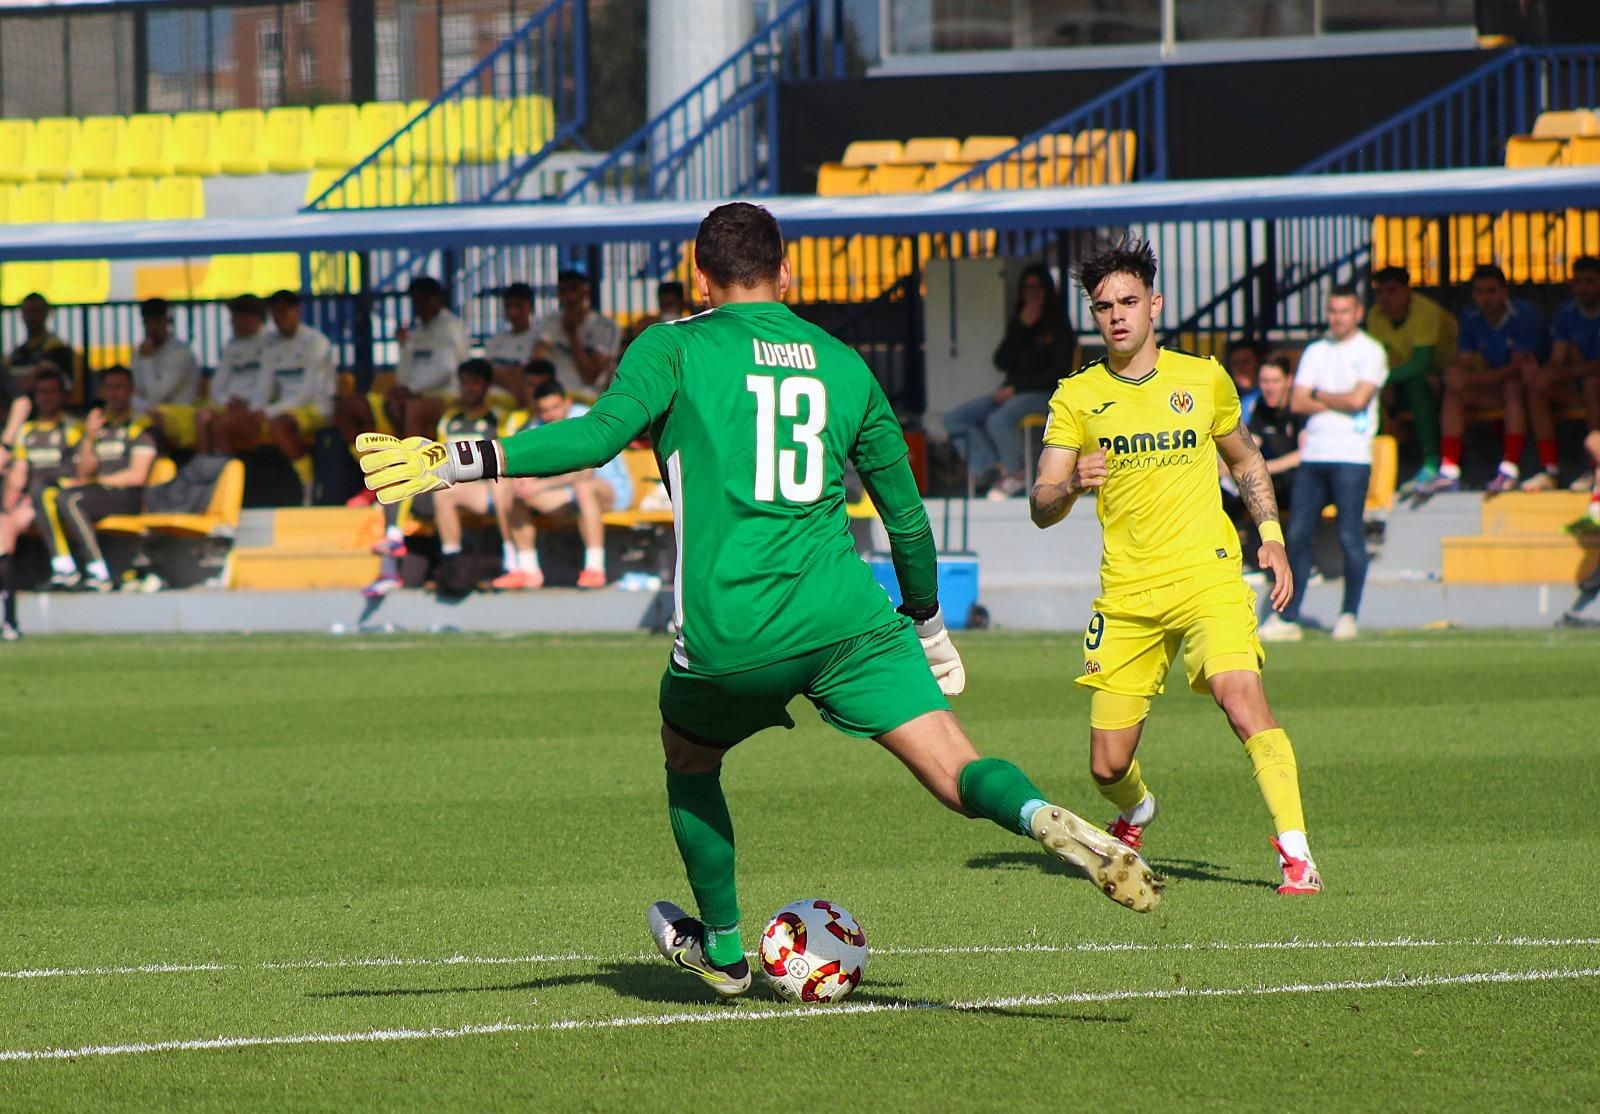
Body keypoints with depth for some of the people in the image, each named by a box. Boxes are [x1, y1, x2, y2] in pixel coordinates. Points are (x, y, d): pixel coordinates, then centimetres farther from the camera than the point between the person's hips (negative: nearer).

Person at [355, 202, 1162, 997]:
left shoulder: (674, 348, 5)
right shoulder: (844, 366, 16)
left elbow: (600, 434, -13)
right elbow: (906, 516, 22)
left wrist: (456, 462, -11)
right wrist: (929, 627, 36)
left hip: (726, 632, -1)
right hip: (846, 621, 1)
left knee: (689, 757, 29)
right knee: (955, 769, -6)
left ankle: (722, 950, 36)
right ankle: (1047, 821, -38)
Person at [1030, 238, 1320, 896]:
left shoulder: (1203, 379, 7)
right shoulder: (1076, 398, 4)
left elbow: (1245, 460, 24)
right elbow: (1041, 511, 0)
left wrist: (1271, 537, 12)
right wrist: (1072, 484, -22)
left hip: (1207, 578, -1)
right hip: (1126, 595, 1)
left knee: (1242, 702, -27)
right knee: (1107, 767, 2)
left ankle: (1296, 854, -25)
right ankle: (1136, 814, 39)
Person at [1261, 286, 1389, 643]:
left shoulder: (1370, 352, 1)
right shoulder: (1315, 352, 17)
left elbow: (1358, 399, -12)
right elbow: (1297, 402, 7)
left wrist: (1320, 395, 2)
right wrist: (1338, 402, -4)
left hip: (1351, 457, -5)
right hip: (1313, 454, 5)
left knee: (1350, 537, -6)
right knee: (1298, 536, 1)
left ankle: (1349, 615, 3)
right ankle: (1288, 618, 2)